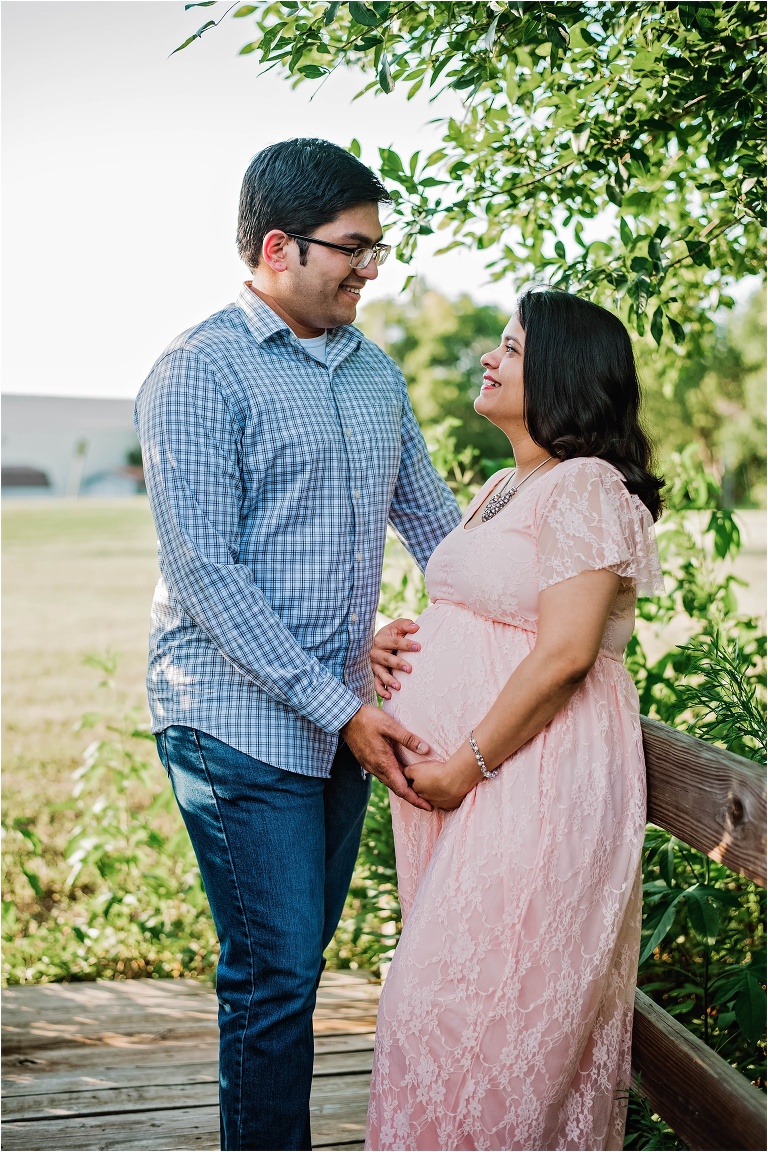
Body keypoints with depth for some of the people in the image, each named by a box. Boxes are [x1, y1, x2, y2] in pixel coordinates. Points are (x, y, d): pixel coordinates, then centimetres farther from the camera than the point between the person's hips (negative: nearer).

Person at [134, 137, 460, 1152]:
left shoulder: (375, 371, 11)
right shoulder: (199, 374, -11)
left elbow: (430, 515, 20)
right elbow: (202, 574, -17)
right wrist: (341, 708, -19)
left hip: (345, 715, 7)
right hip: (240, 719, -7)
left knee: (302, 953, 15)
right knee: (276, 972, -2)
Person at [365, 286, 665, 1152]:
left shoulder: (586, 488, -13)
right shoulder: (501, 489, 16)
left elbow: (563, 654, -20)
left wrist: (468, 765, -17)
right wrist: (396, 643, 7)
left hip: (533, 783, -9)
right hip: (456, 776, 9)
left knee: (466, 1002, -3)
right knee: (449, 988, 15)